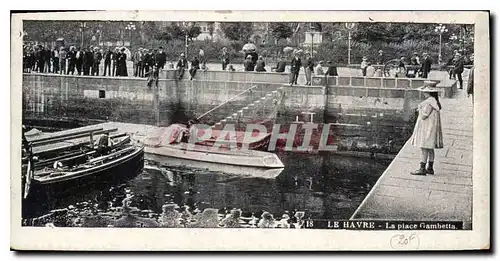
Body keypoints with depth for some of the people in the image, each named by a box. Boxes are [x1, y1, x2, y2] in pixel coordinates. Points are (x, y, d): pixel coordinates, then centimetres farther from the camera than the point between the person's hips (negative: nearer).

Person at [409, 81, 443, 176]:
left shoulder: (430, 101, -18)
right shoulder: (434, 100, 14)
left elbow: (425, 115, -20)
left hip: (427, 126, -11)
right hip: (429, 127, 11)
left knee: (424, 147, -8)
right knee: (429, 148, 13)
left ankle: (422, 169, -8)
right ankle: (430, 168, 18)